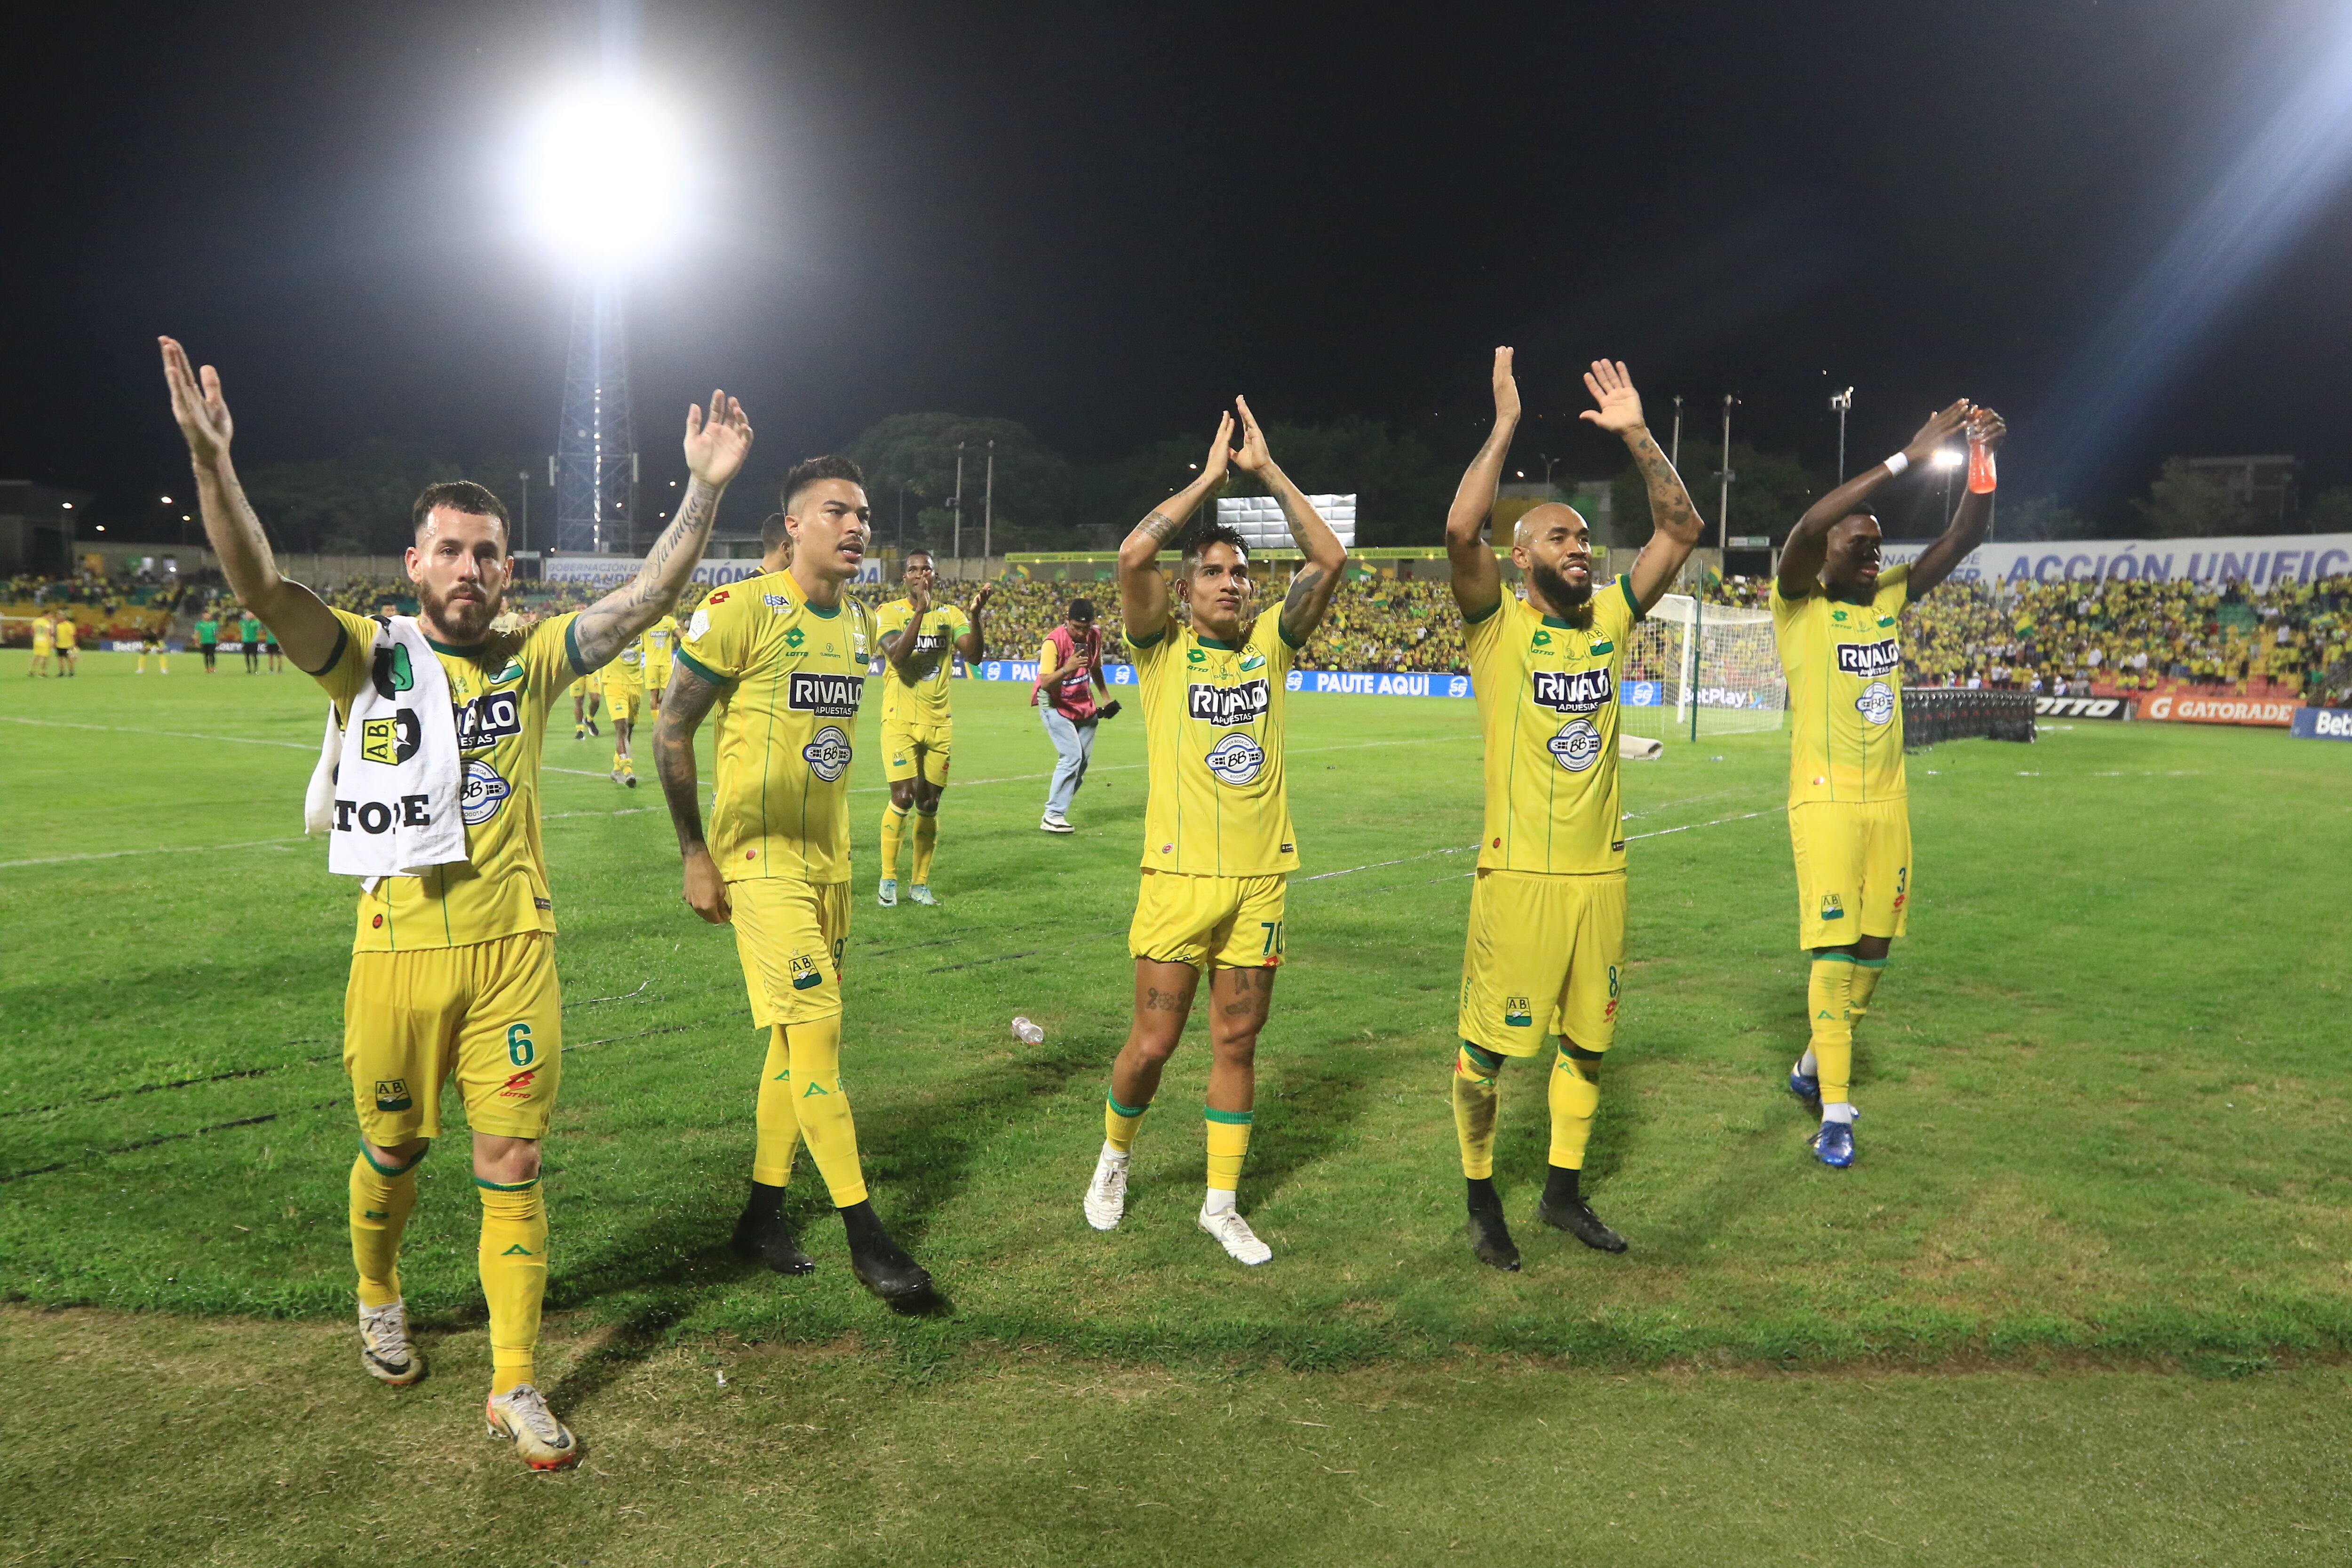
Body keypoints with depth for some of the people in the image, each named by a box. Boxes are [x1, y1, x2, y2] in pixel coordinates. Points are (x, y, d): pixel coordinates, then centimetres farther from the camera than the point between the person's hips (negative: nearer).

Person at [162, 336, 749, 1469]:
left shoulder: (531, 660, 2)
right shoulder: (368, 656, -4)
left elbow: (651, 593, -3)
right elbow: (260, 585, -20)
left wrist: (706, 485, -12)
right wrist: (212, 459, -35)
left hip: (513, 950, 1)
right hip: (399, 952, -1)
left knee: (512, 1169, 4)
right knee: (393, 1153, 17)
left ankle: (515, 1387, 16)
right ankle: (379, 1300, 48)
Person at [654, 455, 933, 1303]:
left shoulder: (857, 624, 9)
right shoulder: (742, 611, -13)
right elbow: (671, 732, -8)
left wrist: (838, 844, 18)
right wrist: (695, 854, -9)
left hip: (830, 859, 8)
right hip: (761, 858, -7)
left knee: (799, 1035, 12)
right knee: (817, 1028, -10)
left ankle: (763, 1211, 26)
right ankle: (864, 1233, -2)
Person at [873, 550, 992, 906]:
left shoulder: (950, 614, 8)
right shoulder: (889, 613, 0)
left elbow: (973, 655, -6)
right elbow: (897, 655, -18)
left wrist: (975, 614, -19)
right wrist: (921, 610, -23)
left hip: (939, 723, 3)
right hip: (900, 720, -3)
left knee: (929, 803, 5)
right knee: (903, 796, -13)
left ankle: (920, 883, 16)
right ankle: (888, 880, 3)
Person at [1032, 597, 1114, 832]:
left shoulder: (1095, 636, -4)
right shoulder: (1054, 642, -24)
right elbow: (1046, 683, -31)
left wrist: (1106, 697, 14)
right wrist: (1067, 669, -46)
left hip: (1084, 705, 7)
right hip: (1055, 706, -7)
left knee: (1083, 760, 7)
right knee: (1072, 757, -18)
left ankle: (1057, 810, 18)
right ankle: (1052, 817, -13)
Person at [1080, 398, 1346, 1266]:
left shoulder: (1271, 640, 7)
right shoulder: (1163, 648, -2)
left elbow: (1329, 559, -3)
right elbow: (1134, 555, -18)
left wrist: (1267, 468, -4)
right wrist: (1210, 476, -10)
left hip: (1261, 877, 3)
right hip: (1180, 875, -3)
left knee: (1237, 1041, 9)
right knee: (1153, 1040, 3)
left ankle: (1221, 1204, 21)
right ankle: (1114, 1158, 31)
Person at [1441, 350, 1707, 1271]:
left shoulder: (1611, 618, 7)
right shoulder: (1498, 625, -6)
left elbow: (1681, 530, 4)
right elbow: (1460, 530, -23)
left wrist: (1635, 435, -3)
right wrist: (1506, 424, -18)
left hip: (1601, 873, 5)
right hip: (1519, 875, -5)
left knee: (1586, 1039, 15)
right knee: (1487, 1046, 3)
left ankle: (1564, 1192, 32)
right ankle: (1482, 1201, 22)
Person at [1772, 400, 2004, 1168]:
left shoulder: (1890, 602, 10)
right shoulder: (1798, 607, -7)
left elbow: (1963, 538, 4)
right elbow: (1805, 531, -26)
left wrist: (1980, 459, -13)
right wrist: (1909, 457, -27)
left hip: (1889, 800, 6)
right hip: (1826, 799, -6)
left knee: (1874, 947, 11)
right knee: (1836, 947, -8)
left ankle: (1813, 1066, 31)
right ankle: (1835, 1110, -2)